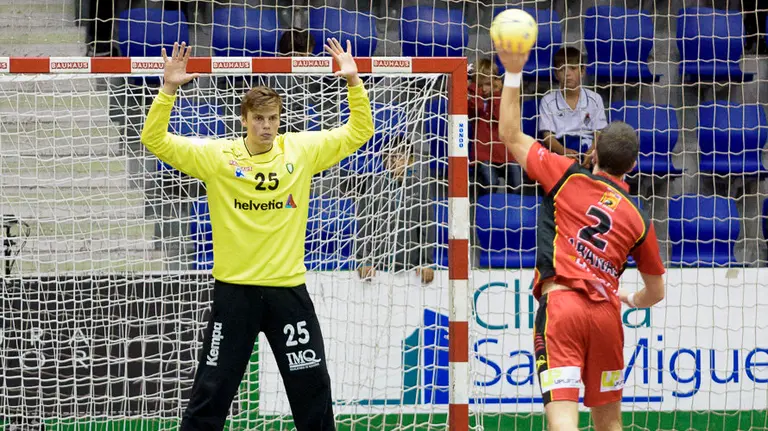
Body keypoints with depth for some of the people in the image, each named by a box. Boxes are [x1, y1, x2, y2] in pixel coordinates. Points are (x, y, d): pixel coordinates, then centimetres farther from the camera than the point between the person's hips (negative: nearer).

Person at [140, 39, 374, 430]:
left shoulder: (301, 150, 2)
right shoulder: (216, 156, -3)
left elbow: (358, 133, 7)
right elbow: (154, 140, -6)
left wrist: (353, 83, -6)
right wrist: (169, 89, -17)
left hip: (288, 288, 2)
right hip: (234, 290, -2)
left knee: (313, 390, 8)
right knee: (212, 391, 3)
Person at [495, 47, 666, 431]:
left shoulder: (569, 177, 5)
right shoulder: (638, 219, 13)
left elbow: (511, 136, 13)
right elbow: (655, 292, 23)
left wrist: (513, 74, 18)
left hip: (560, 302, -3)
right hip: (606, 312, 4)